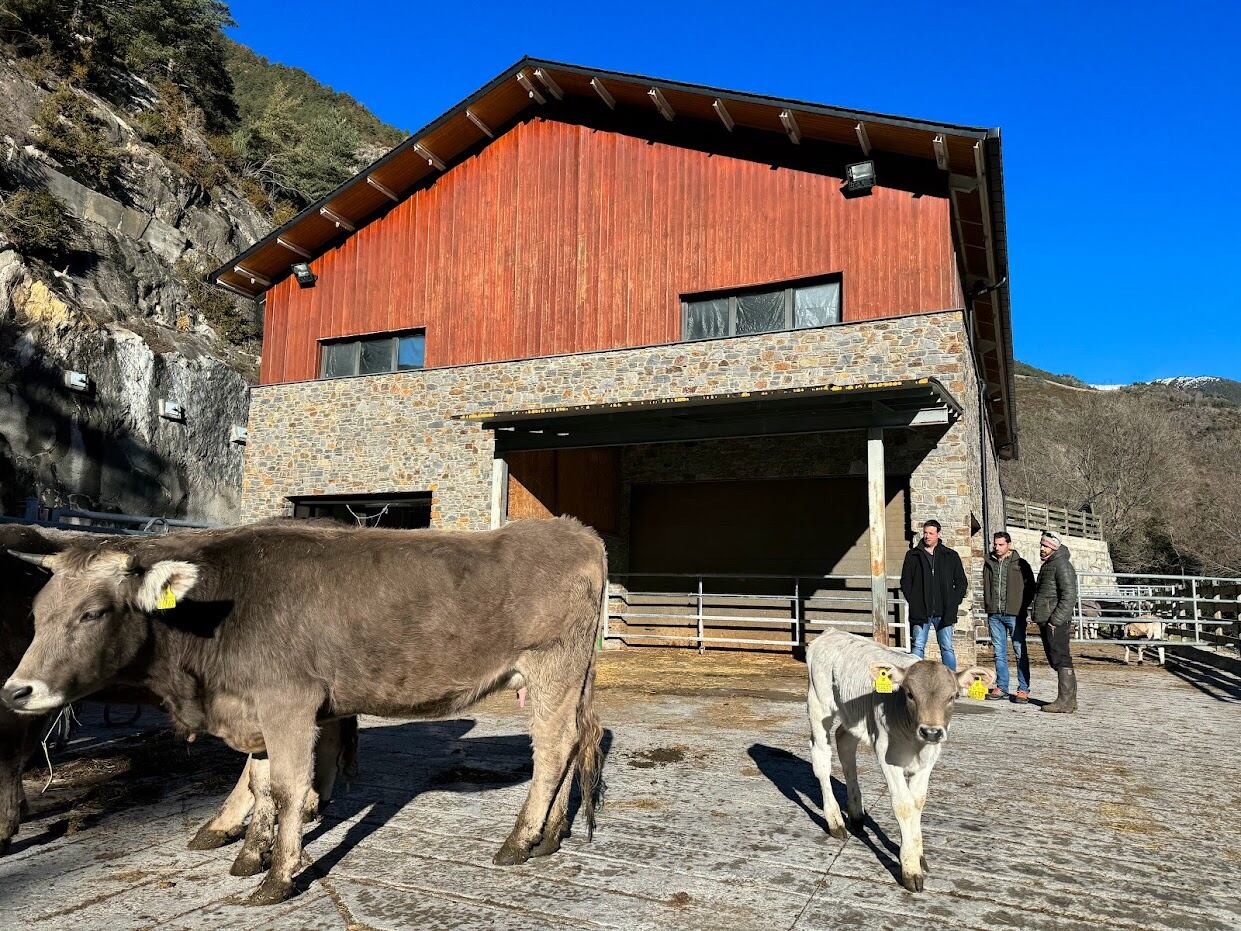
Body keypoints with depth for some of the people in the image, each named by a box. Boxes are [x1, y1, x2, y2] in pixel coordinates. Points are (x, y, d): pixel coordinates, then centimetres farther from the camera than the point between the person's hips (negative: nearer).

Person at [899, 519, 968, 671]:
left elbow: (961, 581, 12)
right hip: (920, 612, 0)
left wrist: (953, 602, 1)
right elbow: (905, 581, 8)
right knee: (918, 648, -1)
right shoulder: (913, 555, 6)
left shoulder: (951, 556, 8)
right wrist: (913, 601, -3)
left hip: (944, 613, 0)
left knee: (947, 648, 4)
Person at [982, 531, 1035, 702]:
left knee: (1020, 651, -1)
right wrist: (988, 607, 10)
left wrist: (1022, 607, -7)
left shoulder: (1021, 564, 1)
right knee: (999, 652, 8)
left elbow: (1030, 588, 1)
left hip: (1014, 614, -4)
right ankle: (1001, 687, 14)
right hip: (994, 615, 4)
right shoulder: (989, 564, 13)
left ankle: (1024, 689, 4)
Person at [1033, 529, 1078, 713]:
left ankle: (1065, 701, -6)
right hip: (1047, 622, 10)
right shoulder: (1048, 565, 20)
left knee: (1061, 660, -8)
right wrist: (1040, 619, 19)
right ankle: (1069, 699, 20)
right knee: (1056, 661, 13)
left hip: (1057, 623, -10)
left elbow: (1069, 596, -19)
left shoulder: (1062, 565, -12)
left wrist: (1055, 620, -21)